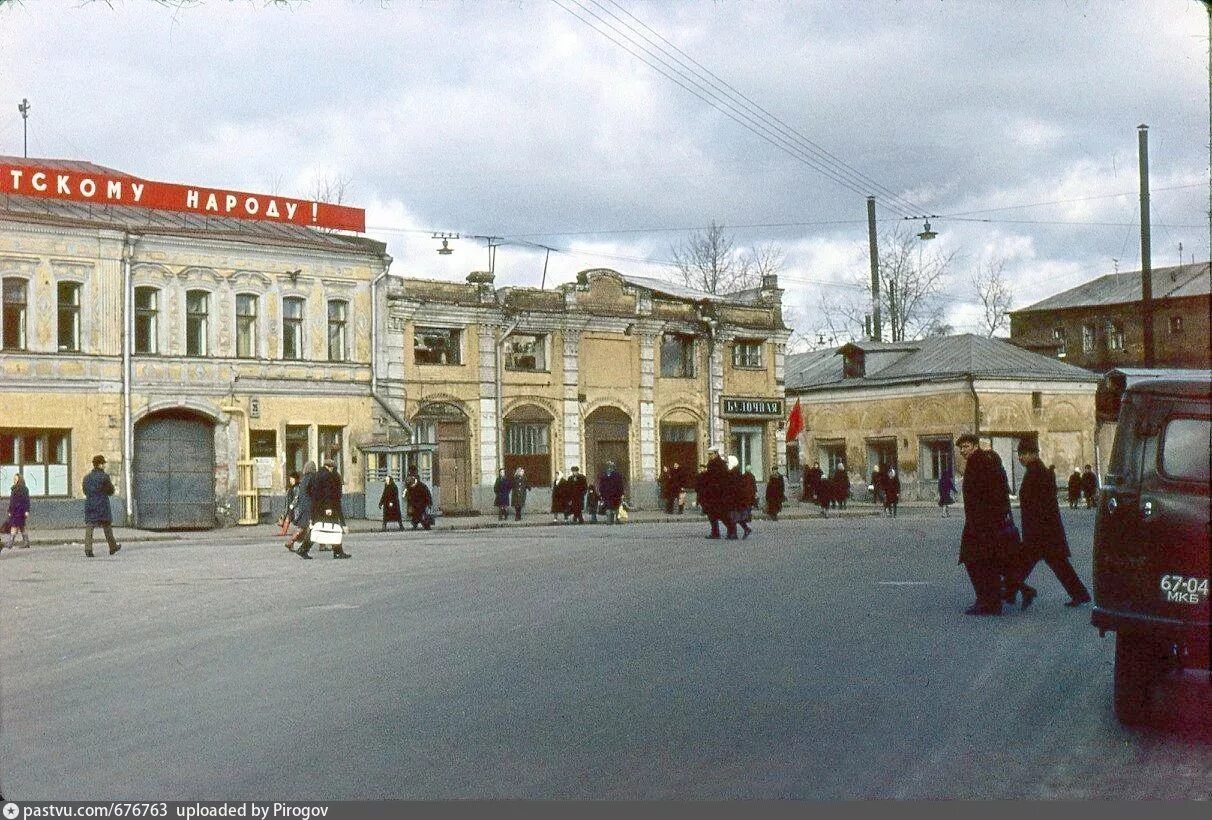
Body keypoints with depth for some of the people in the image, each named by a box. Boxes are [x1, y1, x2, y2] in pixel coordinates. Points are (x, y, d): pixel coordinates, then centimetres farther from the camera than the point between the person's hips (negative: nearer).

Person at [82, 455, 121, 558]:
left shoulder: (87, 477, 9)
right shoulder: (104, 476, -8)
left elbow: (85, 491, 17)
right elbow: (111, 491, -4)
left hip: (89, 506, 4)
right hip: (102, 506, -4)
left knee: (89, 527, -2)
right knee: (107, 526, 11)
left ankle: (88, 549, -17)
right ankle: (112, 547, 24)